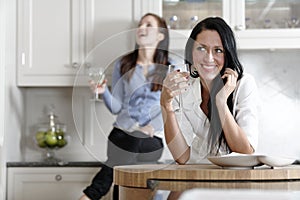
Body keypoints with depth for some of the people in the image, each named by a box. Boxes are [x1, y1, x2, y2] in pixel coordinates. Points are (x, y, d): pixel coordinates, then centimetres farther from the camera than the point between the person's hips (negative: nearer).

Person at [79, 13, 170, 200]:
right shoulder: (123, 65, 7)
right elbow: (116, 107, 6)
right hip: (123, 134, 1)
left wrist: (152, 126, -12)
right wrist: (104, 91, -13)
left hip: (152, 141, 0)